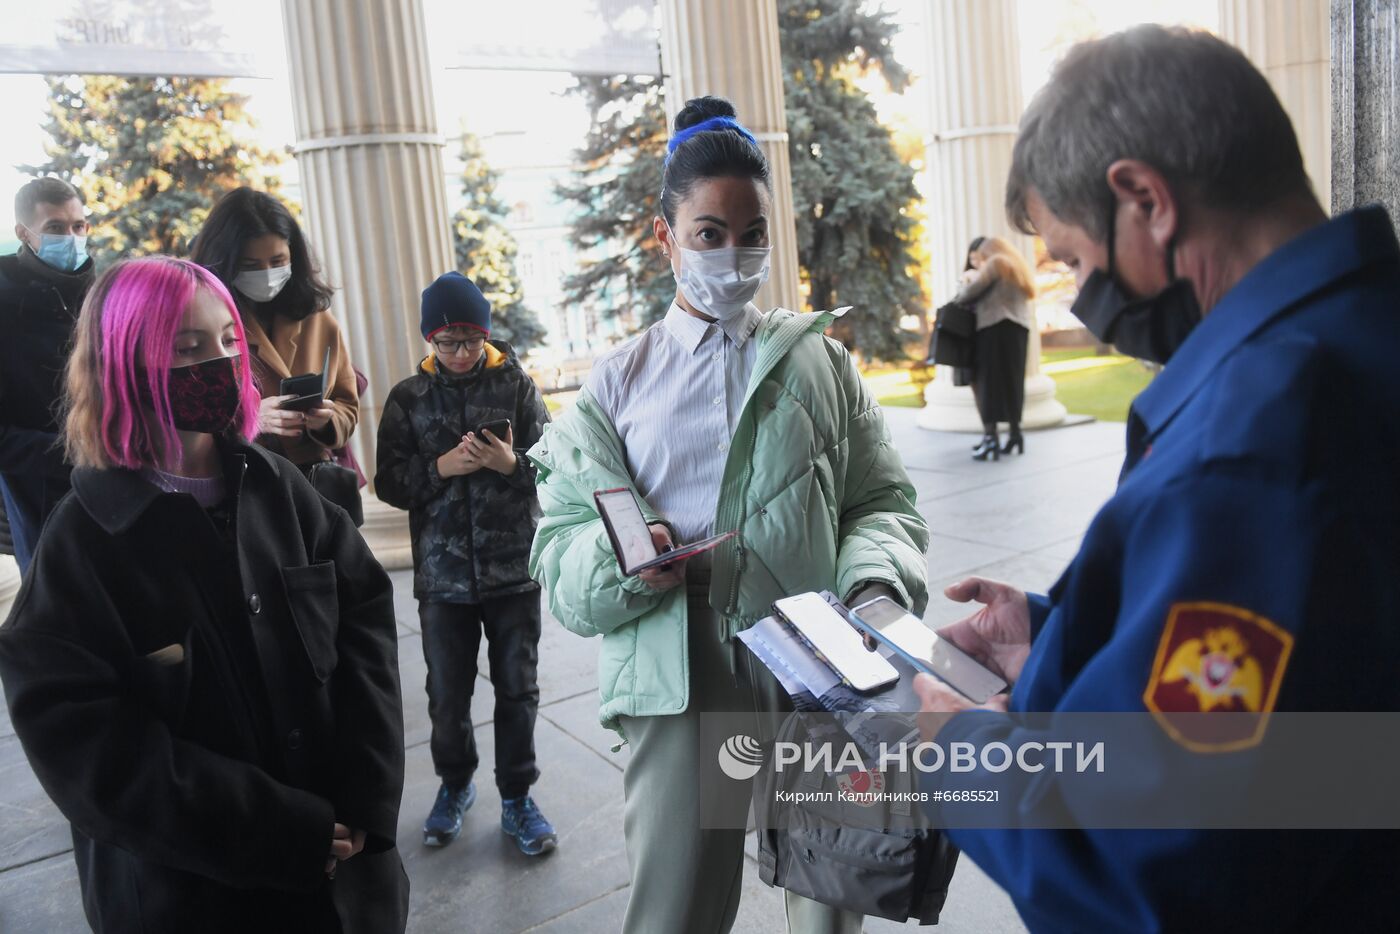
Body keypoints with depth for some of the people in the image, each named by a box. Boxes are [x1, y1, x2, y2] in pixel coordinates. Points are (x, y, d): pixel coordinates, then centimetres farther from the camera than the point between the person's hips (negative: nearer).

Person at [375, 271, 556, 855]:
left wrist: (512, 463, -21)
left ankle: (517, 796, 25)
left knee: (518, 688, 8)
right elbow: (389, 481, 1)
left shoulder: (516, 384, 0)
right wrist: (439, 468, -16)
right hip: (442, 572, 1)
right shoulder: (408, 398, 4)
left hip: (514, 566, -1)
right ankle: (455, 785, 35)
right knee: (447, 692, 11)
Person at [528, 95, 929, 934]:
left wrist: (875, 582, -14)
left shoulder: (821, 360, 9)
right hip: (678, 678, -1)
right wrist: (620, 560, -20)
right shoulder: (620, 382, 7)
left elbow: (883, 501, 6)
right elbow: (560, 545, 2)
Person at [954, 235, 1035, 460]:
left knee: (989, 381, -8)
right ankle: (1015, 433, 9)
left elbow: (967, 296, -8)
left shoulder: (994, 264, -1)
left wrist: (967, 281, 15)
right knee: (1012, 381, 10)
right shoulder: (1017, 268, 24)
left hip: (997, 327, -8)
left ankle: (991, 436, -15)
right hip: (1019, 327, 8)